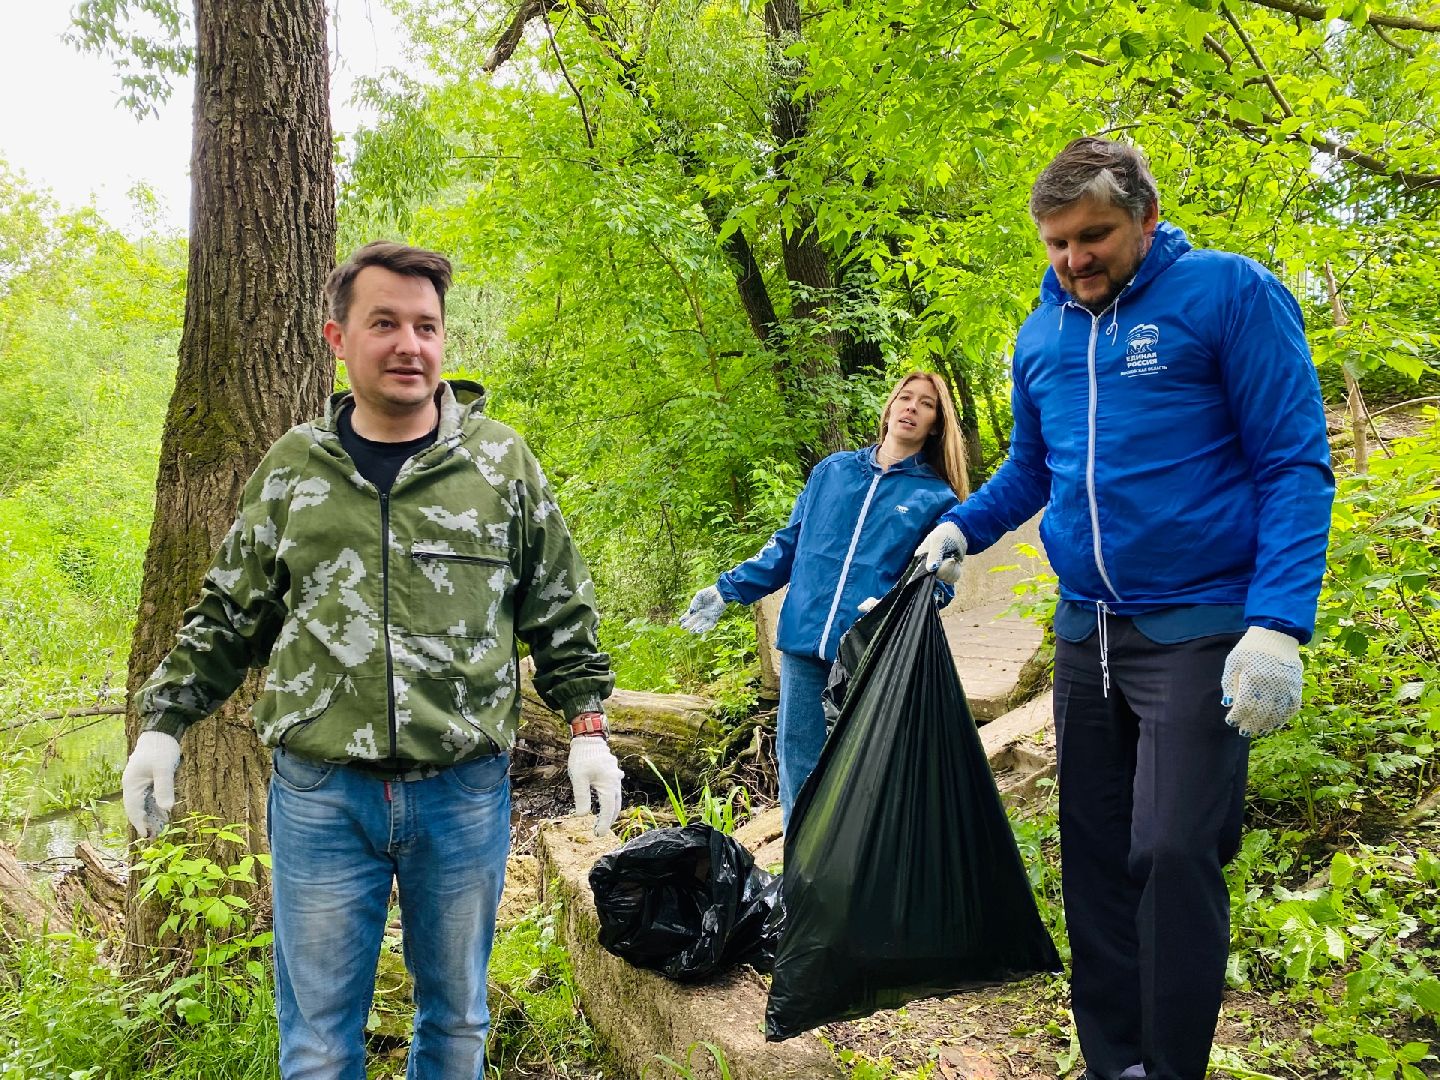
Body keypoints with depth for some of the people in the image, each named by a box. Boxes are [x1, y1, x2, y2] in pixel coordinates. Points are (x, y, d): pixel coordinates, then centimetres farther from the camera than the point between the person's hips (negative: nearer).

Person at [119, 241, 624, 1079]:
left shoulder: (501, 461, 1)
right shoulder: (293, 467, 4)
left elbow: (561, 609, 6)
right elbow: (228, 615, 12)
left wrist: (587, 725, 2)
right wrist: (163, 722, 8)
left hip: (465, 792, 0)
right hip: (320, 795, 1)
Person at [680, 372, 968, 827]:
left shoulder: (937, 498, 4)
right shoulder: (831, 471, 13)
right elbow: (788, 545, 17)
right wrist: (727, 590, 12)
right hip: (803, 644, 3)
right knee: (799, 768, 7)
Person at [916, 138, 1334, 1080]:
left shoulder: (1231, 294, -7)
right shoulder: (1041, 336, 10)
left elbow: (1296, 465, -10)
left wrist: (1279, 624, -19)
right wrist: (961, 528, 4)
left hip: (1198, 627, -6)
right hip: (1086, 630, 6)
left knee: (1173, 854, -11)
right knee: (1095, 852, 10)